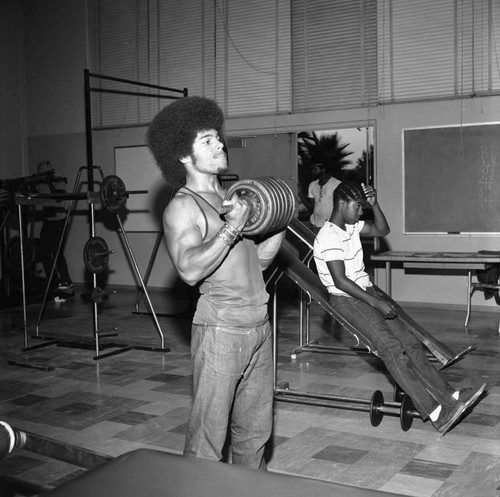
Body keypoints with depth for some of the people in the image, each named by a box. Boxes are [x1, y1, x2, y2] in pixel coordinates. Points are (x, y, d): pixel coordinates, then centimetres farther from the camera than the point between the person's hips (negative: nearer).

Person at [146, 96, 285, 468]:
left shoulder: (232, 197, 16)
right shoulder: (183, 207, -8)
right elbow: (190, 269, -24)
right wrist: (232, 229, -23)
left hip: (259, 326, 8)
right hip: (221, 328, -8)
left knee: (255, 430, 16)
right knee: (209, 434, -1)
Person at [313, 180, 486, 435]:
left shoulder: (351, 226, 10)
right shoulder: (328, 237, -16)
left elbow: (382, 230, 20)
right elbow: (340, 281, -21)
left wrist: (374, 204, 3)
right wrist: (375, 302, -20)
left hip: (367, 293, 9)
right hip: (346, 300, -9)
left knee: (411, 344, -5)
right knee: (392, 349, -22)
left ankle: (450, 396, -8)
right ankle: (435, 413, -27)